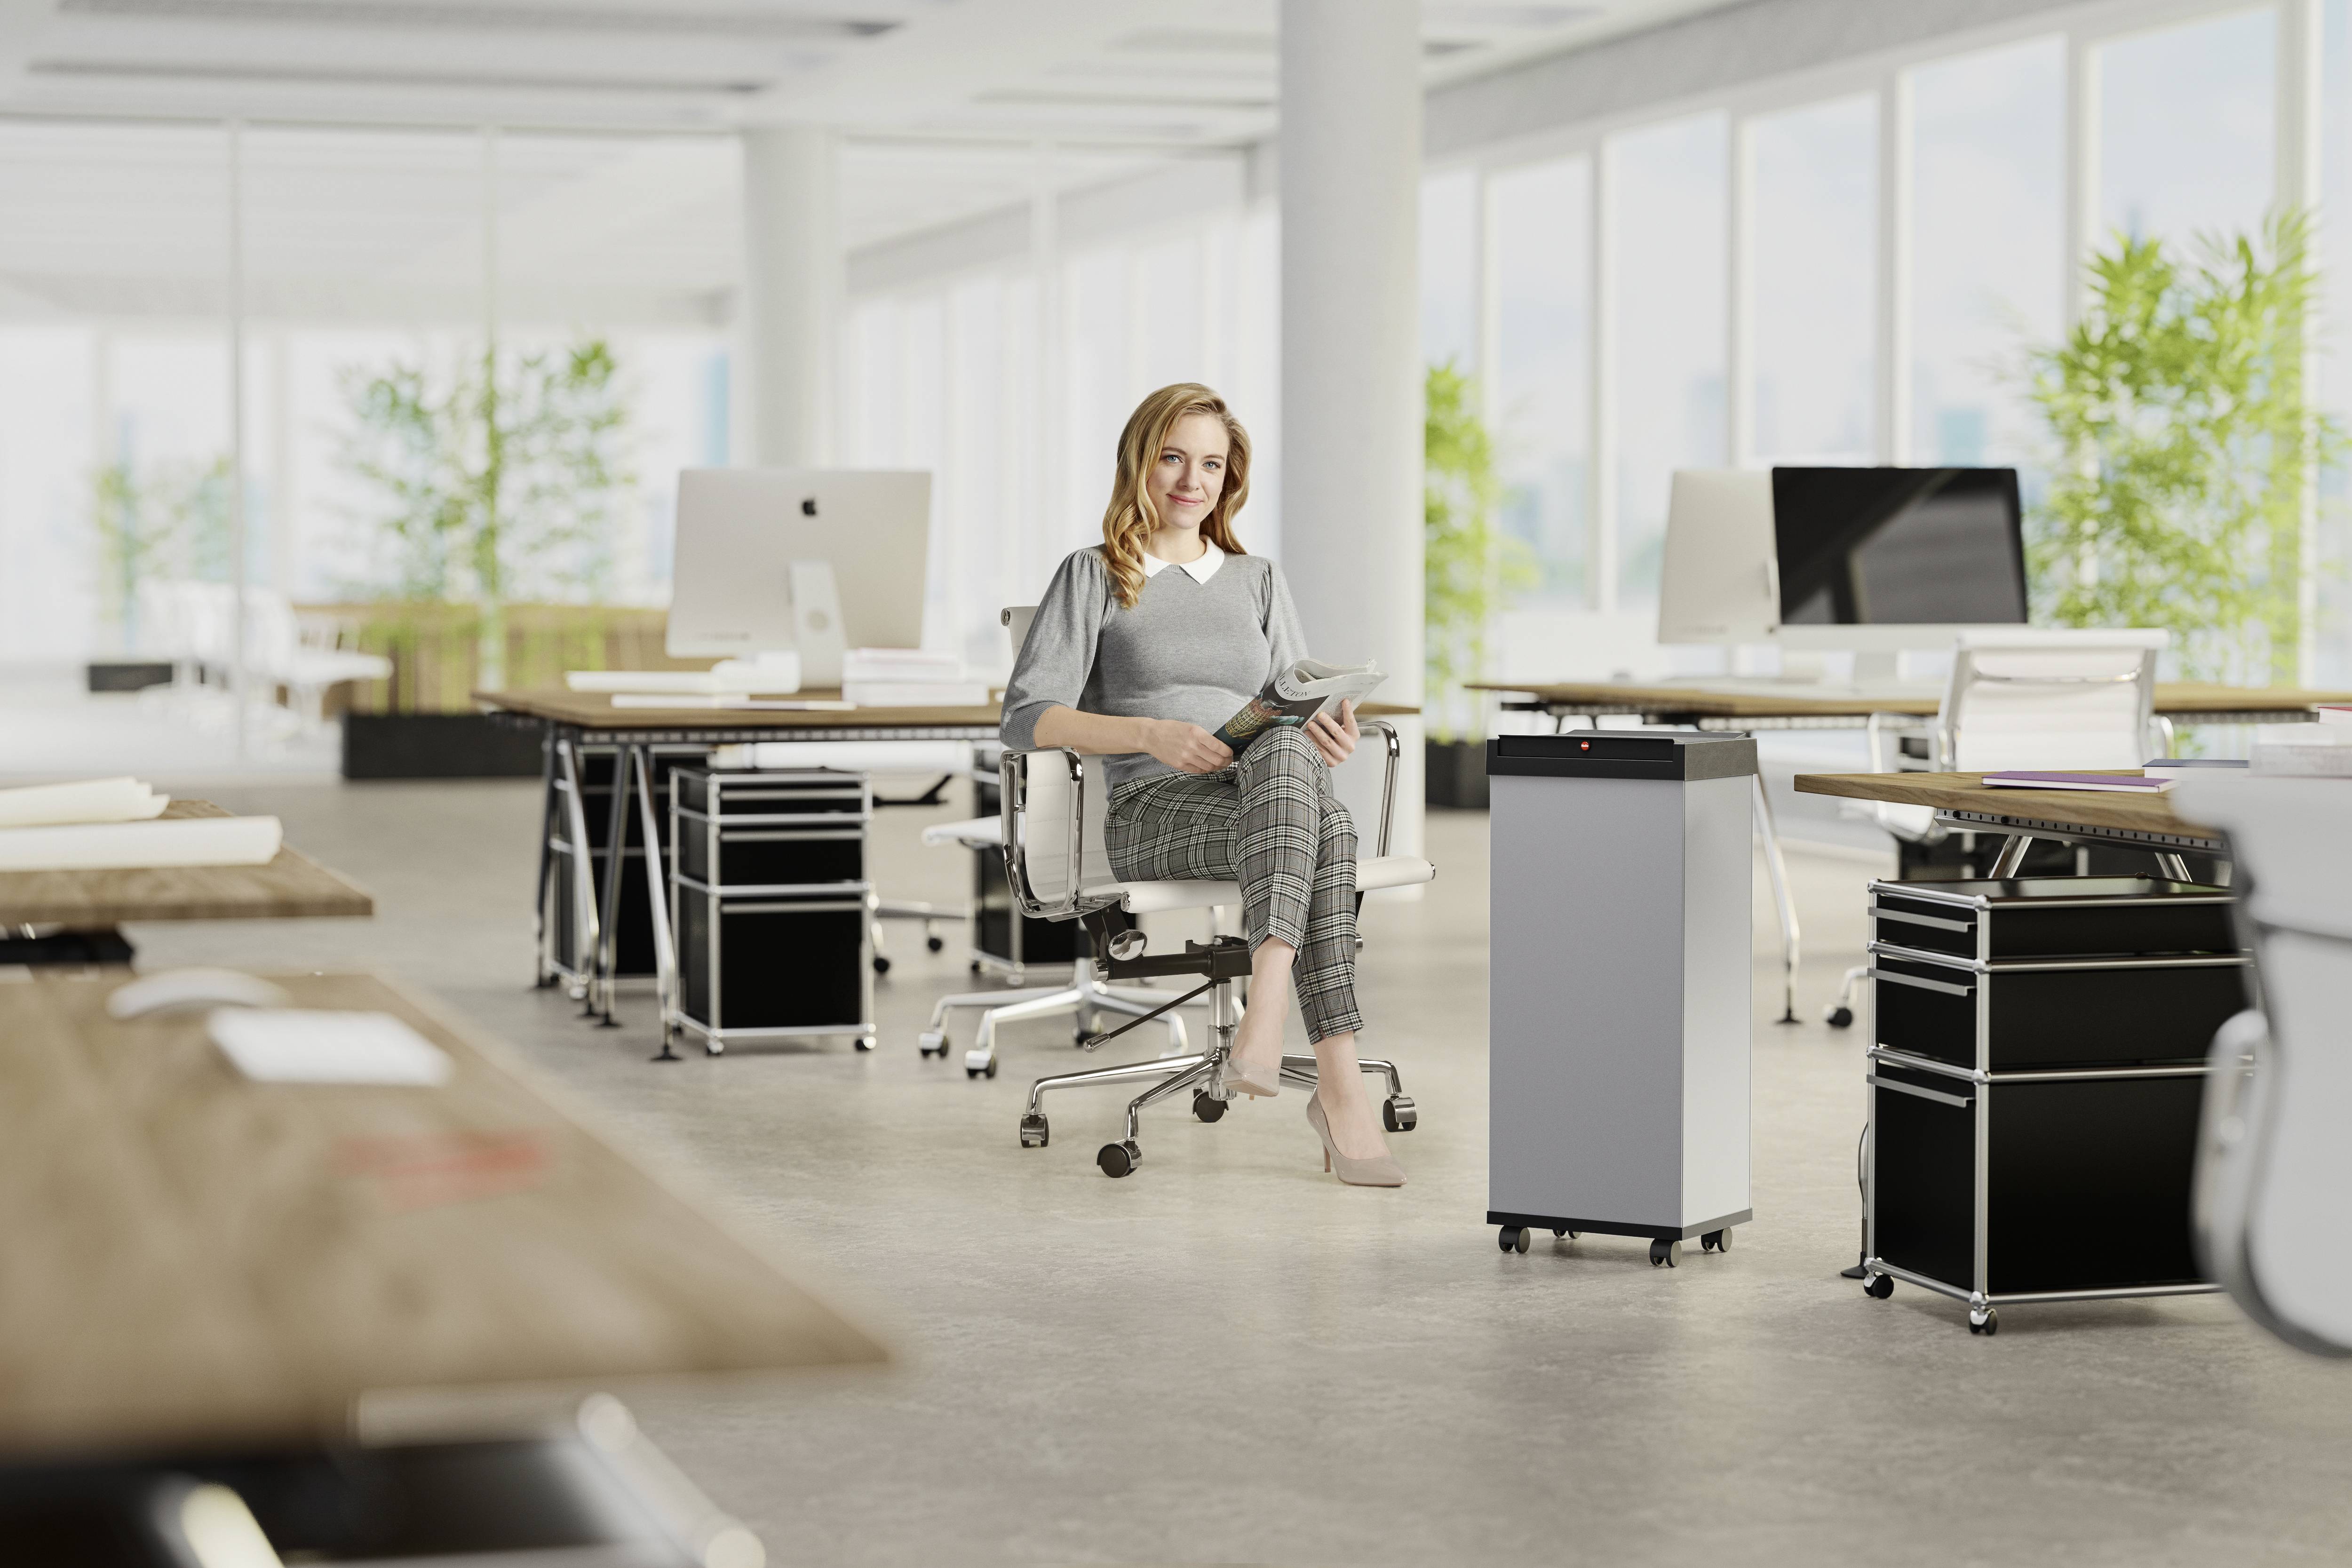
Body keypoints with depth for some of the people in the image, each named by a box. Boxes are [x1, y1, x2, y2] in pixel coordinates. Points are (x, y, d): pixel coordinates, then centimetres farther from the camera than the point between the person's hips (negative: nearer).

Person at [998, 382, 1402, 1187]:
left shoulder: (1259, 580, 25)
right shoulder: (1095, 576, 12)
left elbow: (1297, 715, 19)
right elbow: (1027, 717, 0)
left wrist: (1329, 731, -8)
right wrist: (1153, 734, -16)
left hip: (1264, 801, 3)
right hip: (1151, 814, -3)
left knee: (1290, 750, -38)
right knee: (1326, 825, -37)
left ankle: (1269, 1005, -52)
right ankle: (1340, 1085, -47)